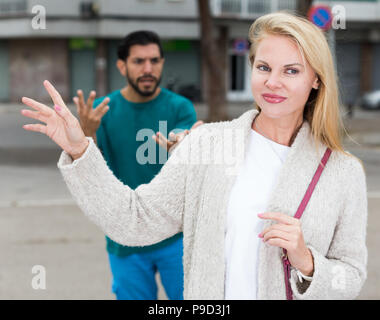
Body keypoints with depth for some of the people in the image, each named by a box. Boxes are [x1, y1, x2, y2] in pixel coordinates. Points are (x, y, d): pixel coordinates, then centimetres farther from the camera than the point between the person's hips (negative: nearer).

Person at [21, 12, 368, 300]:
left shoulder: (345, 171, -7)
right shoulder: (205, 144, -7)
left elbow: (352, 278, -2)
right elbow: (135, 221, -8)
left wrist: (305, 261, -21)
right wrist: (79, 151, -16)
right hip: (205, 293, 1)